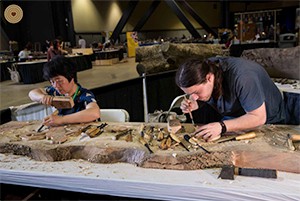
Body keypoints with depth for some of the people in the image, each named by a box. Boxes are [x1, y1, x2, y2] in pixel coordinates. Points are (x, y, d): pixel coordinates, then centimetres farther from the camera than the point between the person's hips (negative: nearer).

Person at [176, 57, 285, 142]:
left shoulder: (240, 77, -37)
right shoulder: (203, 69, -17)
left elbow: (258, 117, -33)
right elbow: (195, 98, 2)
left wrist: (221, 126, -43)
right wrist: (193, 104, -23)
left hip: (267, 119, -5)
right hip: (233, 117, 5)